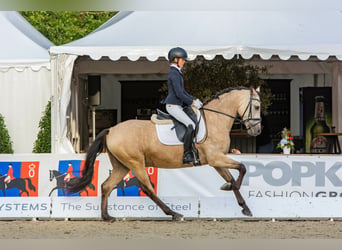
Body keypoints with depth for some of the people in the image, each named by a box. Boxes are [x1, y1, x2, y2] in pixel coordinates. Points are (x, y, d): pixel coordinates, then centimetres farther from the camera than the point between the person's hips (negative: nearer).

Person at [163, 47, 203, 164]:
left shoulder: (177, 73, 17)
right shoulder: (174, 74, -15)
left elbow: (182, 91, 24)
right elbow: (179, 94, -21)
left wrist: (194, 100, 14)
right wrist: (193, 102, -14)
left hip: (178, 106, 11)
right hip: (173, 106, -11)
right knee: (191, 125, -22)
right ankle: (187, 155, -25)